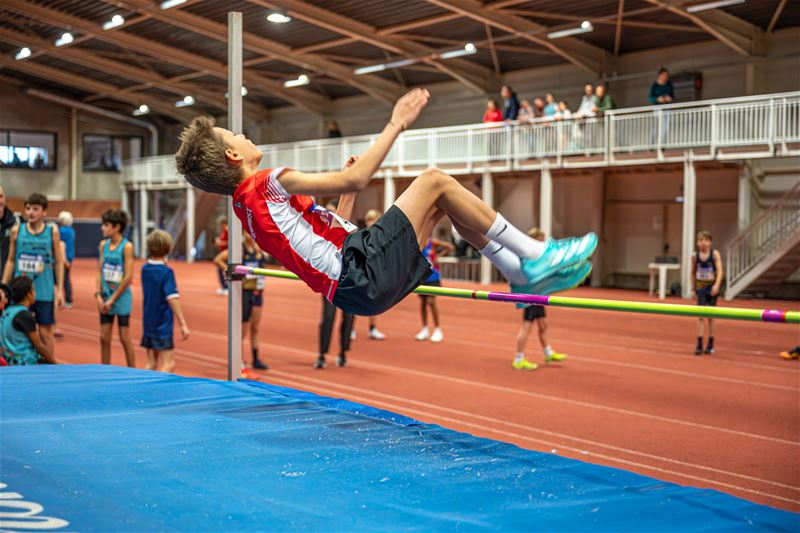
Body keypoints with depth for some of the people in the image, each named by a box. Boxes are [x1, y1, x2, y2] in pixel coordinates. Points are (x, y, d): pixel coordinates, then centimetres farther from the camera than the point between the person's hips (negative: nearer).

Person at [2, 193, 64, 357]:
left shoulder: (52, 231, -1)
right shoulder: (17, 230, 2)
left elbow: (58, 263, 2)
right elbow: (11, 261, 9)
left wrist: (60, 290, -2)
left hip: (45, 292, -1)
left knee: (45, 331, 3)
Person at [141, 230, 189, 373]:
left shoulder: (145, 269, 3)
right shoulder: (166, 272, -16)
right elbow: (172, 299, -22)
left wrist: (162, 263, 8)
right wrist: (183, 324, -24)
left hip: (148, 323, 7)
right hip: (163, 324, -7)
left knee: (151, 363, 13)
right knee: (167, 364, -4)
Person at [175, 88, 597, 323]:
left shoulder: (244, 202, 19)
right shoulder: (268, 183, -10)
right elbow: (355, 178, -15)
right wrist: (396, 124, -7)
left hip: (354, 284, 10)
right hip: (367, 275, -10)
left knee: (443, 200, 15)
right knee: (435, 180, -6)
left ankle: (523, 273, 15)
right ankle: (535, 256, -1)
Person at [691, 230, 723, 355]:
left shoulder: (715, 254, -10)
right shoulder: (695, 255, -3)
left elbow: (719, 270, -17)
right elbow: (693, 272, 8)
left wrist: (717, 285, -31)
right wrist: (693, 288, 9)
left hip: (712, 287, -1)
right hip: (700, 288, 1)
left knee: (710, 316, 8)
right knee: (701, 316, -7)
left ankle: (710, 345, 19)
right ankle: (699, 344, -9)